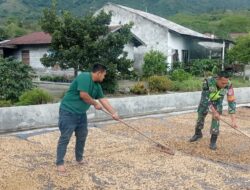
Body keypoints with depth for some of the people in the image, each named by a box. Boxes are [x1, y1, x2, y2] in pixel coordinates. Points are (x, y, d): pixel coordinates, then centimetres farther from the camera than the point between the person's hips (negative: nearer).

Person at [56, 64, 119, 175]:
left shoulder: (97, 85, 9)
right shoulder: (84, 77, -19)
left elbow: (103, 100, 12)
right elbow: (83, 95, -26)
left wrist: (114, 113, 11)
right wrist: (95, 104, -11)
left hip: (81, 113, 9)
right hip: (68, 112, -9)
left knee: (82, 136, 15)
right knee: (65, 138, -4)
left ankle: (79, 158, 32)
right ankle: (60, 163, 5)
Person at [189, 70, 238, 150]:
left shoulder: (228, 85, -35)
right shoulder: (208, 81, -42)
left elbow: (231, 101, -31)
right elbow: (205, 98, -35)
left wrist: (233, 119, -35)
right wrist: (214, 112, -39)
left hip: (217, 100, 0)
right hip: (206, 98, 0)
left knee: (216, 118, -13)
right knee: (201, 116, 10)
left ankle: (213, 140, -1)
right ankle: (198, 134, 34)